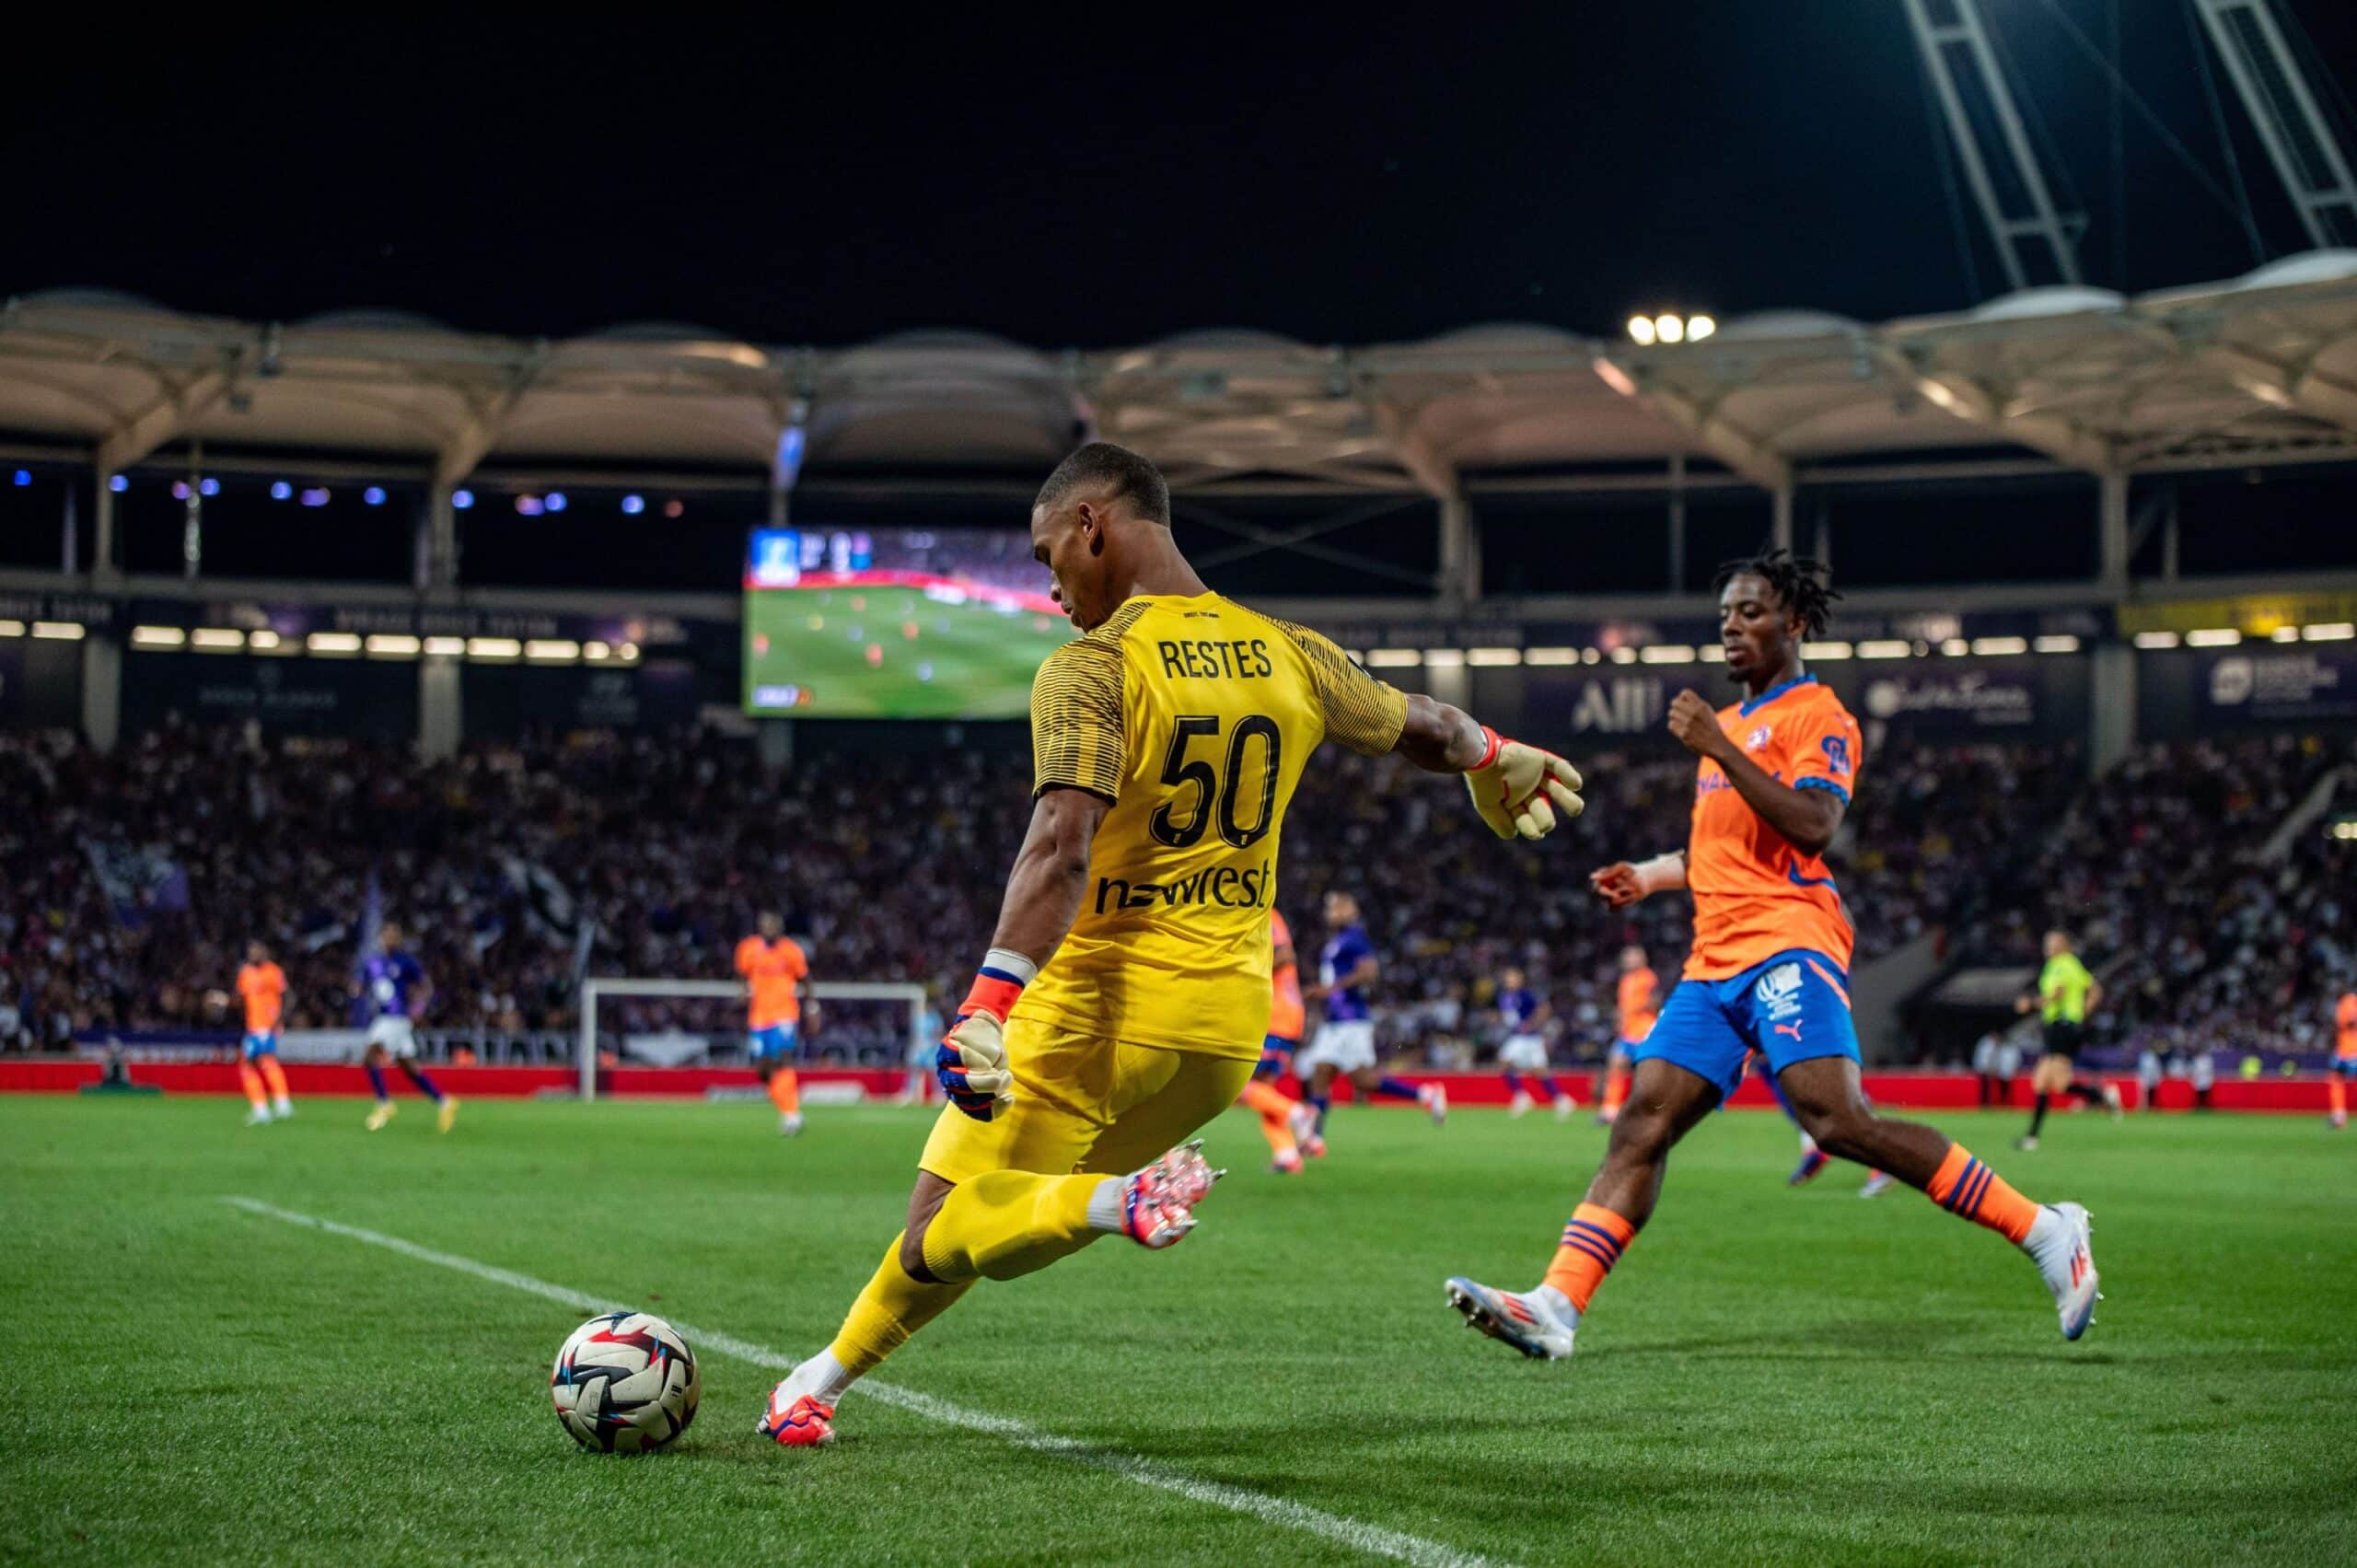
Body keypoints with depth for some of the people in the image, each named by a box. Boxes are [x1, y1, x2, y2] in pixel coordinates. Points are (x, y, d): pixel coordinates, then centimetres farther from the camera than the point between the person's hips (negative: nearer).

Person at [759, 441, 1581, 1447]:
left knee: (945, 1237, -2)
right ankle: (829, 1371, 18)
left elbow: (1061, 849, -26)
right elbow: (1429, 731, 22)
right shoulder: (1288, 657, 7)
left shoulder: (1089, 669, -11)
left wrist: (987, 1005, -34)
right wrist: (1496, 758, 45)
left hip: (1099, 1010, -7)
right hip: (1231, 1024, 7)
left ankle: (1120, 1199, -27)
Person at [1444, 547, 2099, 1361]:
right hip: (1715, 960, 8)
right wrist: (1648, 876, 23)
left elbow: (1810, 828, -18)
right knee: (1640, 1126, -4)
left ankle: (2044, 1232, -13)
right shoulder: (1728, 722, 27)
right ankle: (1555, 1306, -12)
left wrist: (1721, 751, -18)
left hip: (1787, 946, -8)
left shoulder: (1818, 716, -1)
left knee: (1840, 1122, -22)